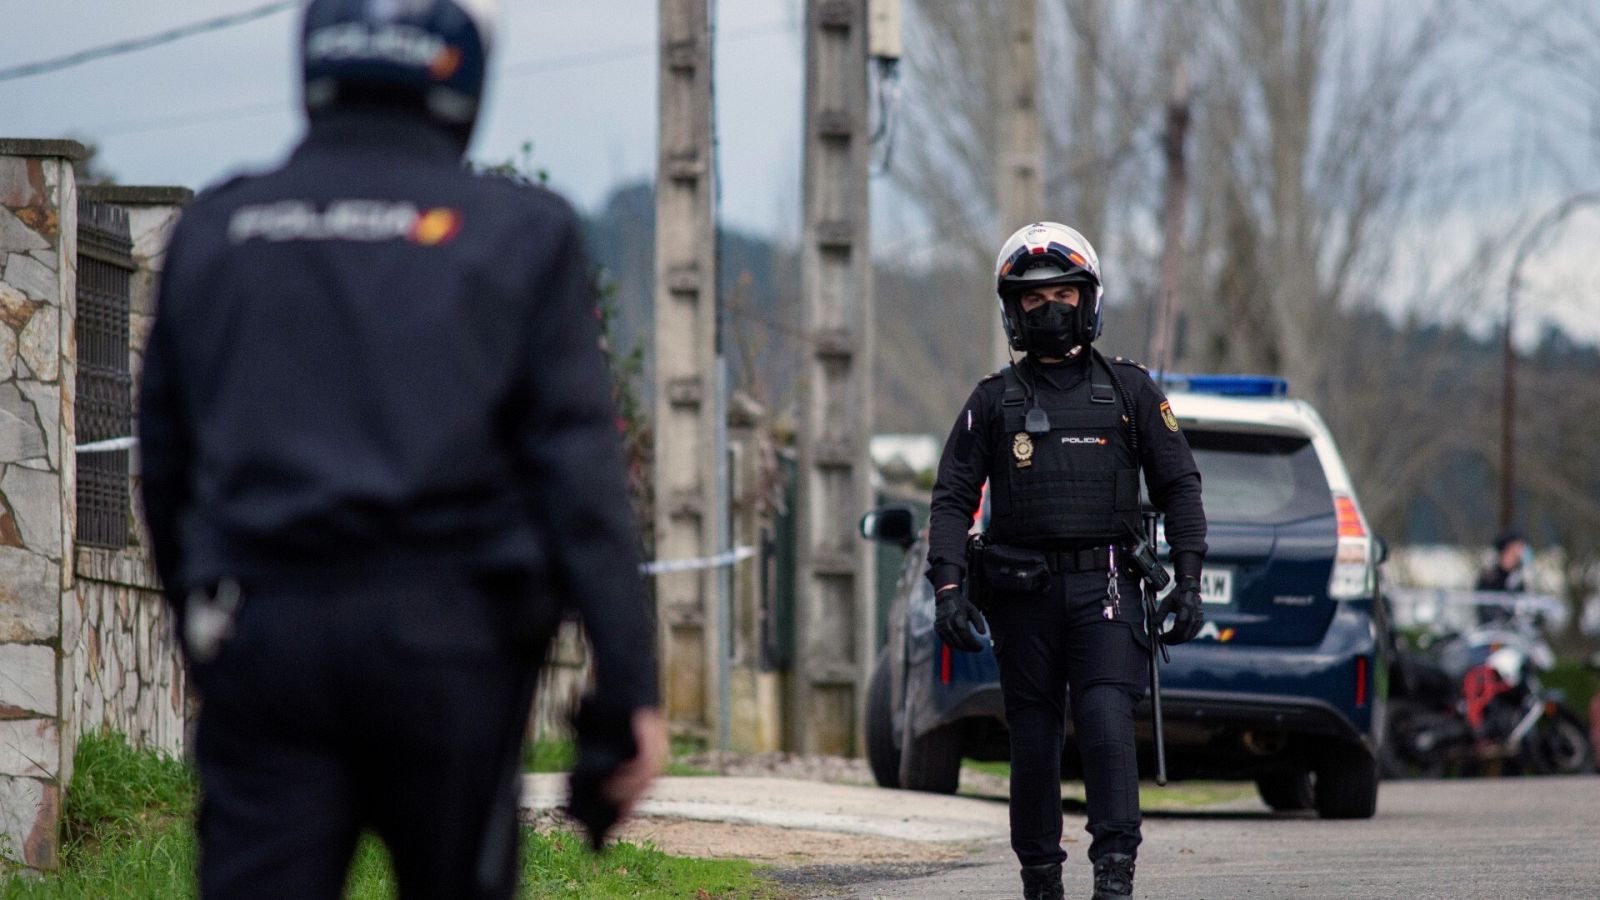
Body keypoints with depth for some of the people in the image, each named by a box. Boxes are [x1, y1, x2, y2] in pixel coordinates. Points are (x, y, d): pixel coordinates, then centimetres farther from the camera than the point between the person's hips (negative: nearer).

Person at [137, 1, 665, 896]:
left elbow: (168, 467, 16)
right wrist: (631, 688, -6)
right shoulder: (520, 235, 2)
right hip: (448, 640, -2)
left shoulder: (213, 229, 11)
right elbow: (580, 477, -5)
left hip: (260, 631, 2)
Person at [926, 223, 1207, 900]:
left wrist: (1188, 580, 0)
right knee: (1032, 740, 3)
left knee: (1106, 722, -17)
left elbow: (1178, 485, 10)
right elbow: (953, 499, 7)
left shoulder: (1129, 391, 10)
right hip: (1024, 591, 1)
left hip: (1103, 588, -1)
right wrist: (949, 588, -6)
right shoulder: (994, 401, 10)